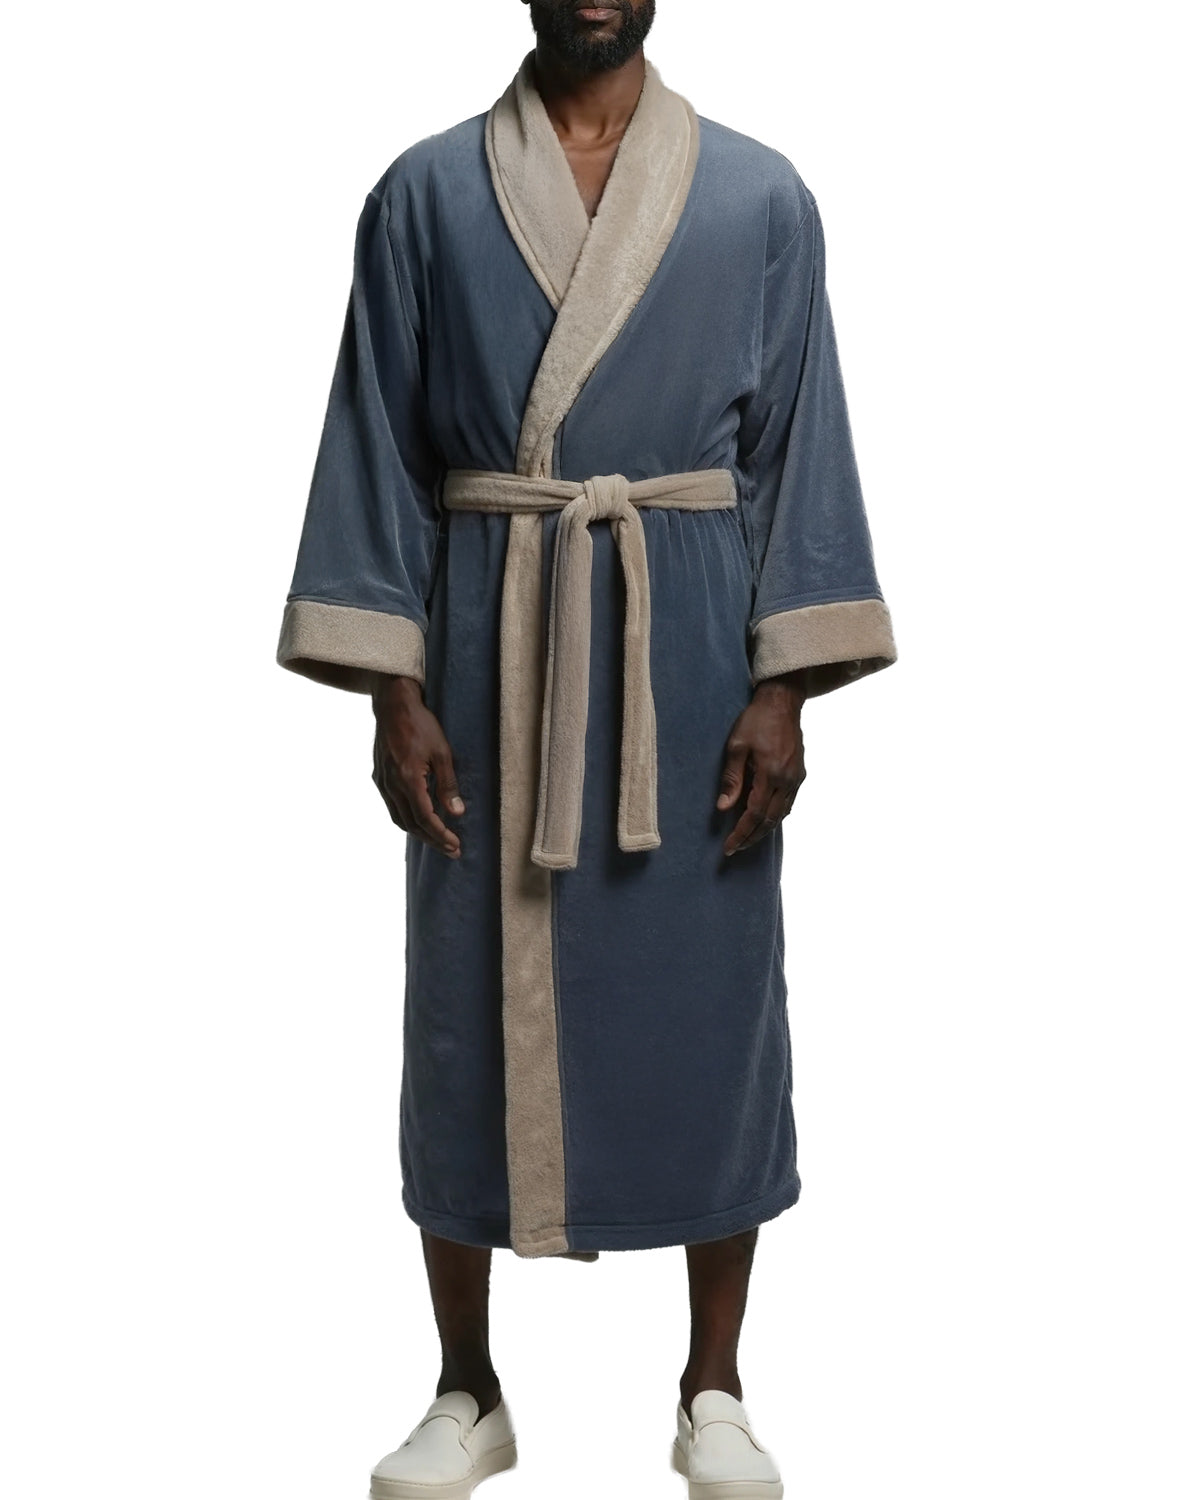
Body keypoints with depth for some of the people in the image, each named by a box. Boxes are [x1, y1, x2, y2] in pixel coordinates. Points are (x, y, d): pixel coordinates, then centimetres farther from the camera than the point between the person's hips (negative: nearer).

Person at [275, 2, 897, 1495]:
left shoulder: (759, 196, 5)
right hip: (488, 643, 0)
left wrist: (784, 689, -6)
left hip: (692, 641, 0)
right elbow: (378, 449, 3)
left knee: (710, 998, 4)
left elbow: (799, 445, 2)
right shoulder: (423, 195, 5)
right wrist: (395, 693, -5)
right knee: (471, 998, 4)